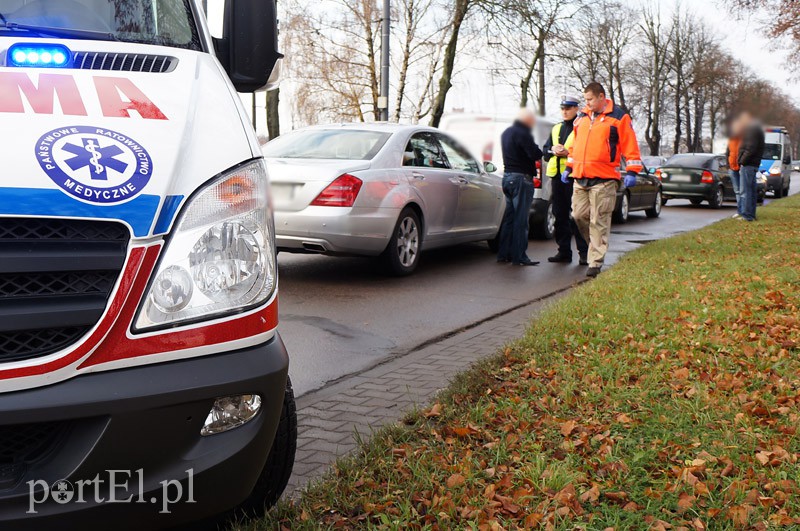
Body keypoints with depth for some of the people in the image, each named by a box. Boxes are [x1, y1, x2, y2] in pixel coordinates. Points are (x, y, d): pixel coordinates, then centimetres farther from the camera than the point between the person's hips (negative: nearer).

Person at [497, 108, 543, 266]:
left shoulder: (506, 133, 15)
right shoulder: (523, 134, -15)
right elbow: (535, 154, -21)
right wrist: (538, 151, -1)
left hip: (508, 177, 9)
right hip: (521, 178, -9)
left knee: (509, 217, 14)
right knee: (521, 220, -5)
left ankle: (503, 253, 16)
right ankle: (519, 256, -3)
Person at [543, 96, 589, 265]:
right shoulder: (556, 129, 20)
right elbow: (545, 151, 21)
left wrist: (568, 152, -18)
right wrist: (553, 150, 0)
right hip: (556, 175, 7)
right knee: (560, 215, 8)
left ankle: (584, 253, -2)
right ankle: (564, 252, 15)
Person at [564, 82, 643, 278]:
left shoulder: (618, 117, -1)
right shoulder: (582, 118, 17)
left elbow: (630, 145, -3)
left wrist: (631, 172, -8)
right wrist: (569, 168, 24)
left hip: (604, 180, -6)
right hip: (580, 178, 6)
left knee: (599, 222, -5)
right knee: (579, 215, 4)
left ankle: (595, 262, -2)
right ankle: (596, 245, 26)